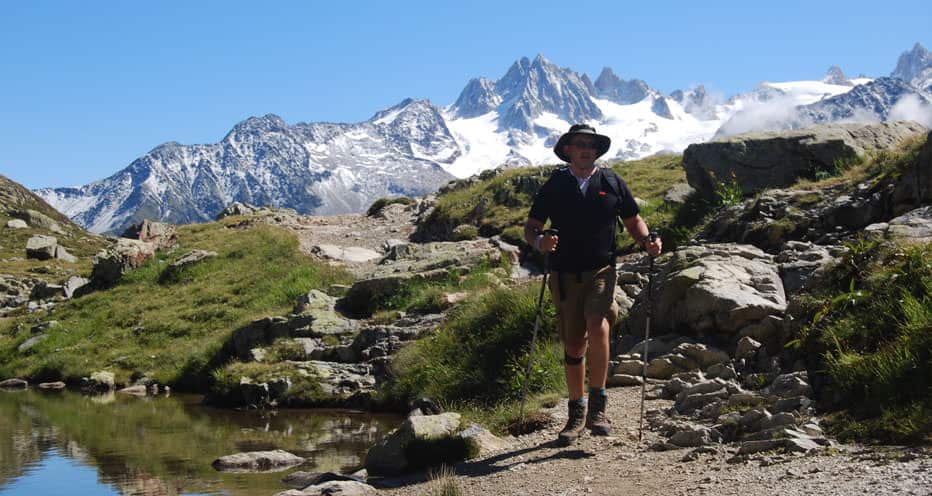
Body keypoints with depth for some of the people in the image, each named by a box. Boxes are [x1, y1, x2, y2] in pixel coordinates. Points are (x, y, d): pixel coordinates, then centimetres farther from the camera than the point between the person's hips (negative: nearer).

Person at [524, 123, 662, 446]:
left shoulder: (612, 183, 8)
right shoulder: (554, 186, 7)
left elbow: (633, 221, 17)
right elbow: (530, 227, 8)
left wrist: (648, 241, -4)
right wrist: (540, 241, -15)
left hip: (602, 271, -1)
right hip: (565, 276, 1)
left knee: (598, 329, -26)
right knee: (573, 347, 5)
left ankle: (597, 407, -15)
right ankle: (576, 414, 21)